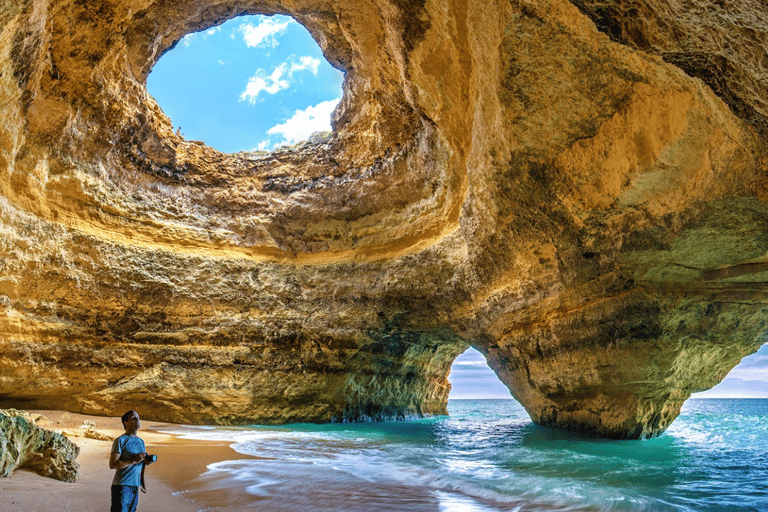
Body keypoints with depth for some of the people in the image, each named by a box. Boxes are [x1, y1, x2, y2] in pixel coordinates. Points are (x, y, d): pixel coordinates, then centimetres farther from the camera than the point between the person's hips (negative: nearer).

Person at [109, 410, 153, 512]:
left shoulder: (141, 441, 15)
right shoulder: (120, 440, -7)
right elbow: (112, 464, -16)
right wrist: (134, 460, -20)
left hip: (135, 486, 7)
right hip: (122, 486, -7)